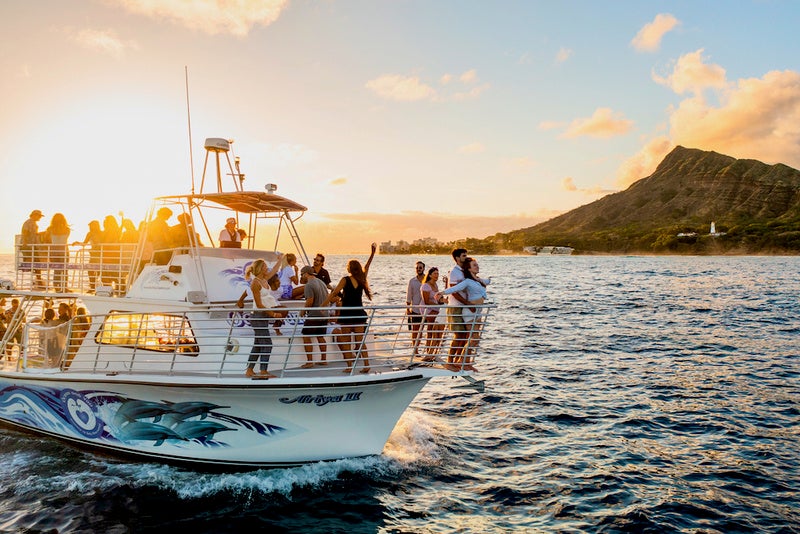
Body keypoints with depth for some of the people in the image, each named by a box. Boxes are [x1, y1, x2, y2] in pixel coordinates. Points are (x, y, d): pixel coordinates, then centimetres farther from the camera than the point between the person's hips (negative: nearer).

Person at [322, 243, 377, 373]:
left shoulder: (345, 280, -9)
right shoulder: (362, 279, 3)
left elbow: (334, 293, -12)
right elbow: (367, 267, 20)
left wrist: (322, 305, -10)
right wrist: (372, 253, 30)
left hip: (347, 315, -4)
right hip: (359, 314, 5)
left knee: (345, 341, 5)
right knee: (360, 342, 10)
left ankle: (349, 366, 1)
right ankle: (366, 365, 3)